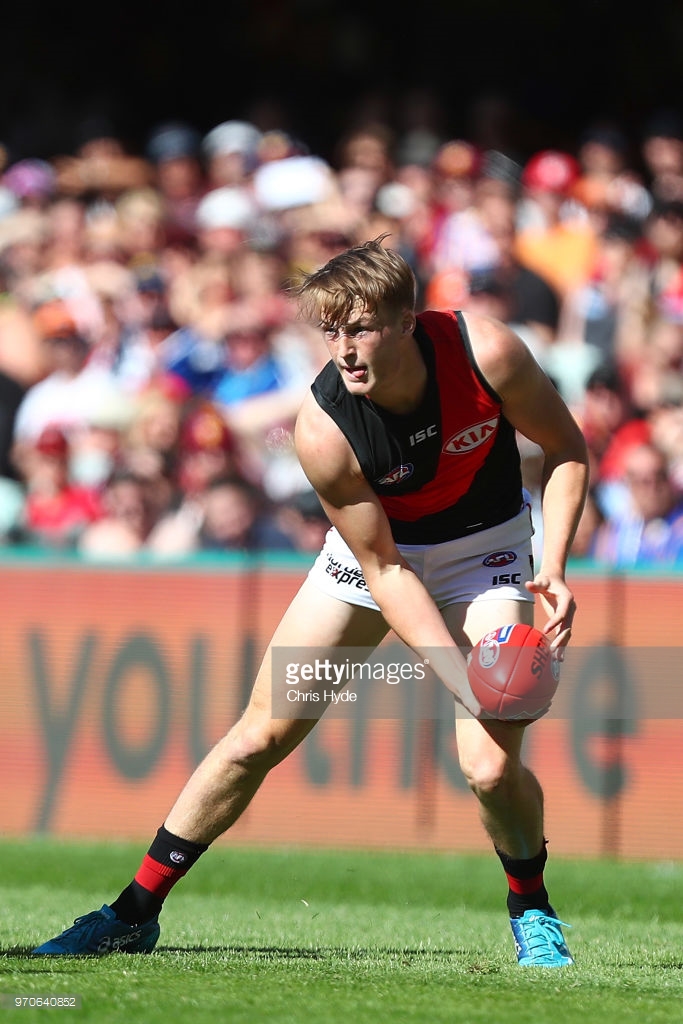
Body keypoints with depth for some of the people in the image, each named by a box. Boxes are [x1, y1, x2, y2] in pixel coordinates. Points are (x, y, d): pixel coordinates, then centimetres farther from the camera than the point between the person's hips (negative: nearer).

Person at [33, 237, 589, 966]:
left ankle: (531, 909, 14)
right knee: (261, 735, -1)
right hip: (376, 551, 0)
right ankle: (135, 912, 12)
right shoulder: (323, 429, -31)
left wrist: (553, 567, -24)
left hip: (483, 549, 0)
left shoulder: (485, 352, -30)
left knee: (490, 765, -17)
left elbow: (566, 448, -11)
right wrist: (464, 681, -32)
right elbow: (384, 572, -24)